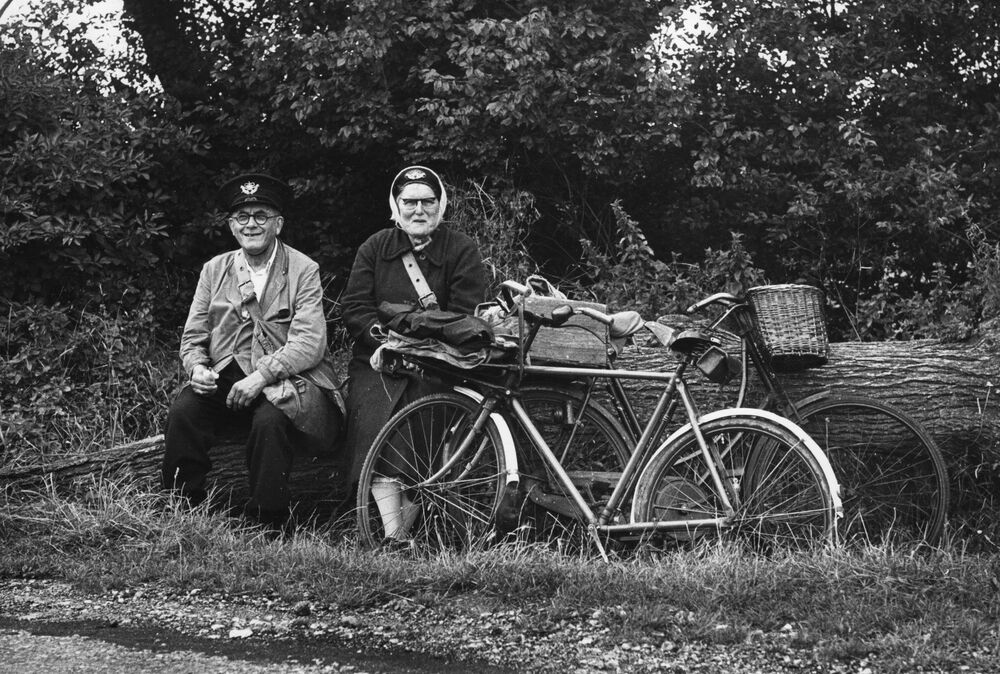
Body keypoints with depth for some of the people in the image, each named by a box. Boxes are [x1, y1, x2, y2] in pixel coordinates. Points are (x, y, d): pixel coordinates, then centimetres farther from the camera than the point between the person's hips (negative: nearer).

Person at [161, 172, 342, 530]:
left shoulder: (303, 271, 0)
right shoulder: (214, 269, 13)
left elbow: (309, 343, -11)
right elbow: (193, 337, 12)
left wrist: (262, 376, -24)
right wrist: (197, 368, -11)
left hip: (289, 383, -3)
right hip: (225, 379, 4)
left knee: (269, 418, -34)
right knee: (183, 410, -24)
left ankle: (266, 523, -20)